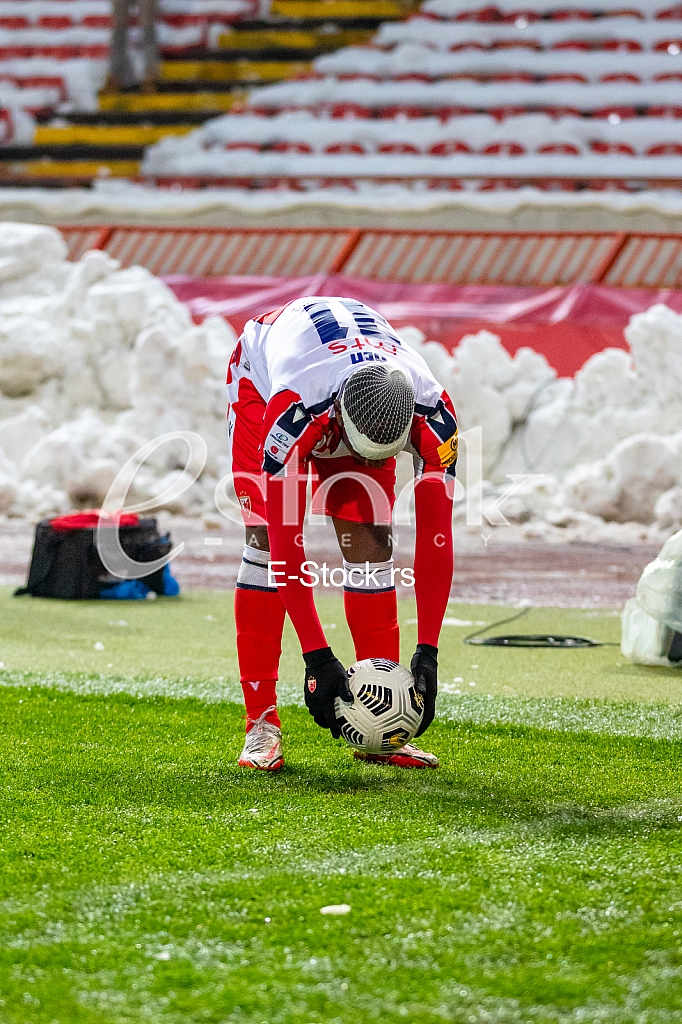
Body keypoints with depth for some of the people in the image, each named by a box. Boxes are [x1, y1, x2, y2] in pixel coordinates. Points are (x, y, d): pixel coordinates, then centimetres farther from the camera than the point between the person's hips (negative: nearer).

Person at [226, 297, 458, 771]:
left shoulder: (432, 415, -38)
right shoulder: (292, 411, -46)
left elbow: (436, 538, -31)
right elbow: (287, 544, -42)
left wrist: (428, 652, -34)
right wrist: (318, 658, -42)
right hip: (263, 378, -2)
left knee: (371, 542, -11)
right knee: (268, 539, -17)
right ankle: (262, 722, -14)